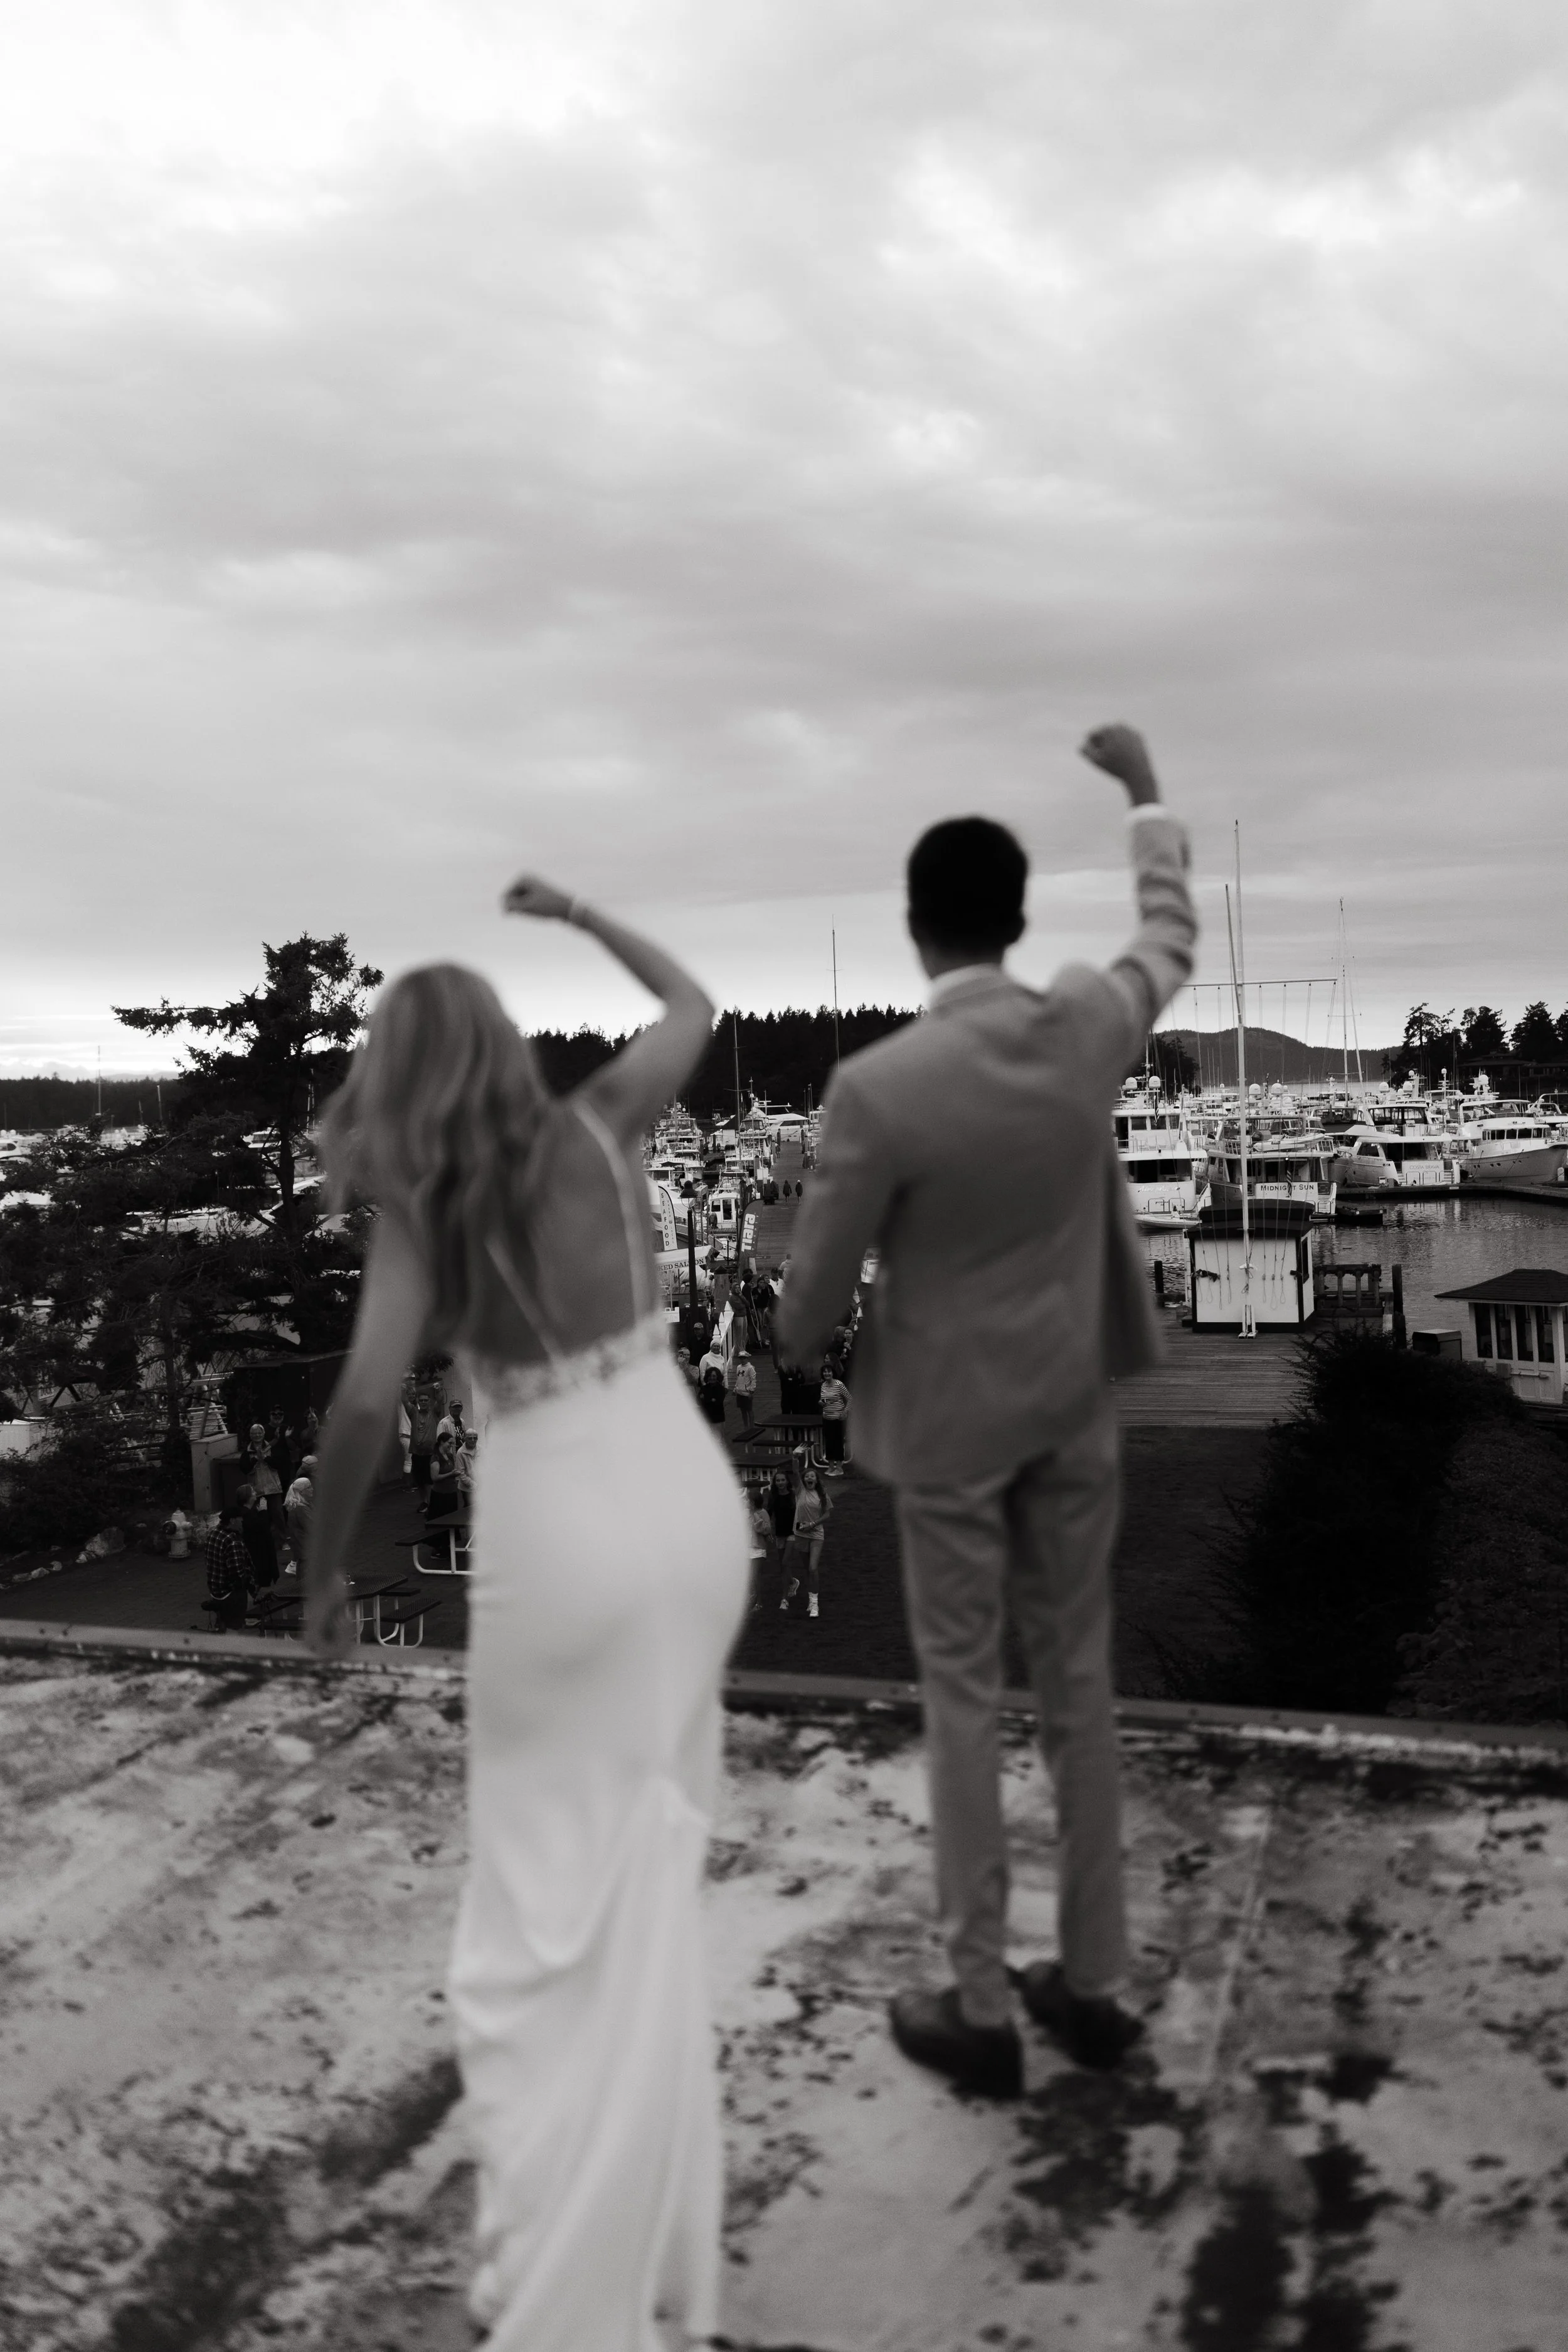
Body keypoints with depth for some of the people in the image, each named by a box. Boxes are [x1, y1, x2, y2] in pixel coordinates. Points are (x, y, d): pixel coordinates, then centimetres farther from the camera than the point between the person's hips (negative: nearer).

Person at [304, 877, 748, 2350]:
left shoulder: (417, 1208, -6)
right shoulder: (597, 1126, 3)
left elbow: (367, 1400, -19)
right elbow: (695, 1007, 21)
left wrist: (324, 1567, -6)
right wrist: (577, 912, 28)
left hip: (560, 1537, -4)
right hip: (693, 1507, 4)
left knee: (553, 1906, 7)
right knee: (651, 1873, 19)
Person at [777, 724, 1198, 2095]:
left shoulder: (878, 1088, -24)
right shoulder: (1091, 1025, -11)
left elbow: (821, 1278, -12)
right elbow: (1173, 939, 12)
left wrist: (798, 1342, 11)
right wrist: (1145, 798, 27)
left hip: (948, 1416, -4)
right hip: (1073, 1400, 4)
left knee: (964, 1700, 8)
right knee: (1080, 1684, 14)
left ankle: (982, 2011, 18)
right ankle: (1094, 1984, 25)